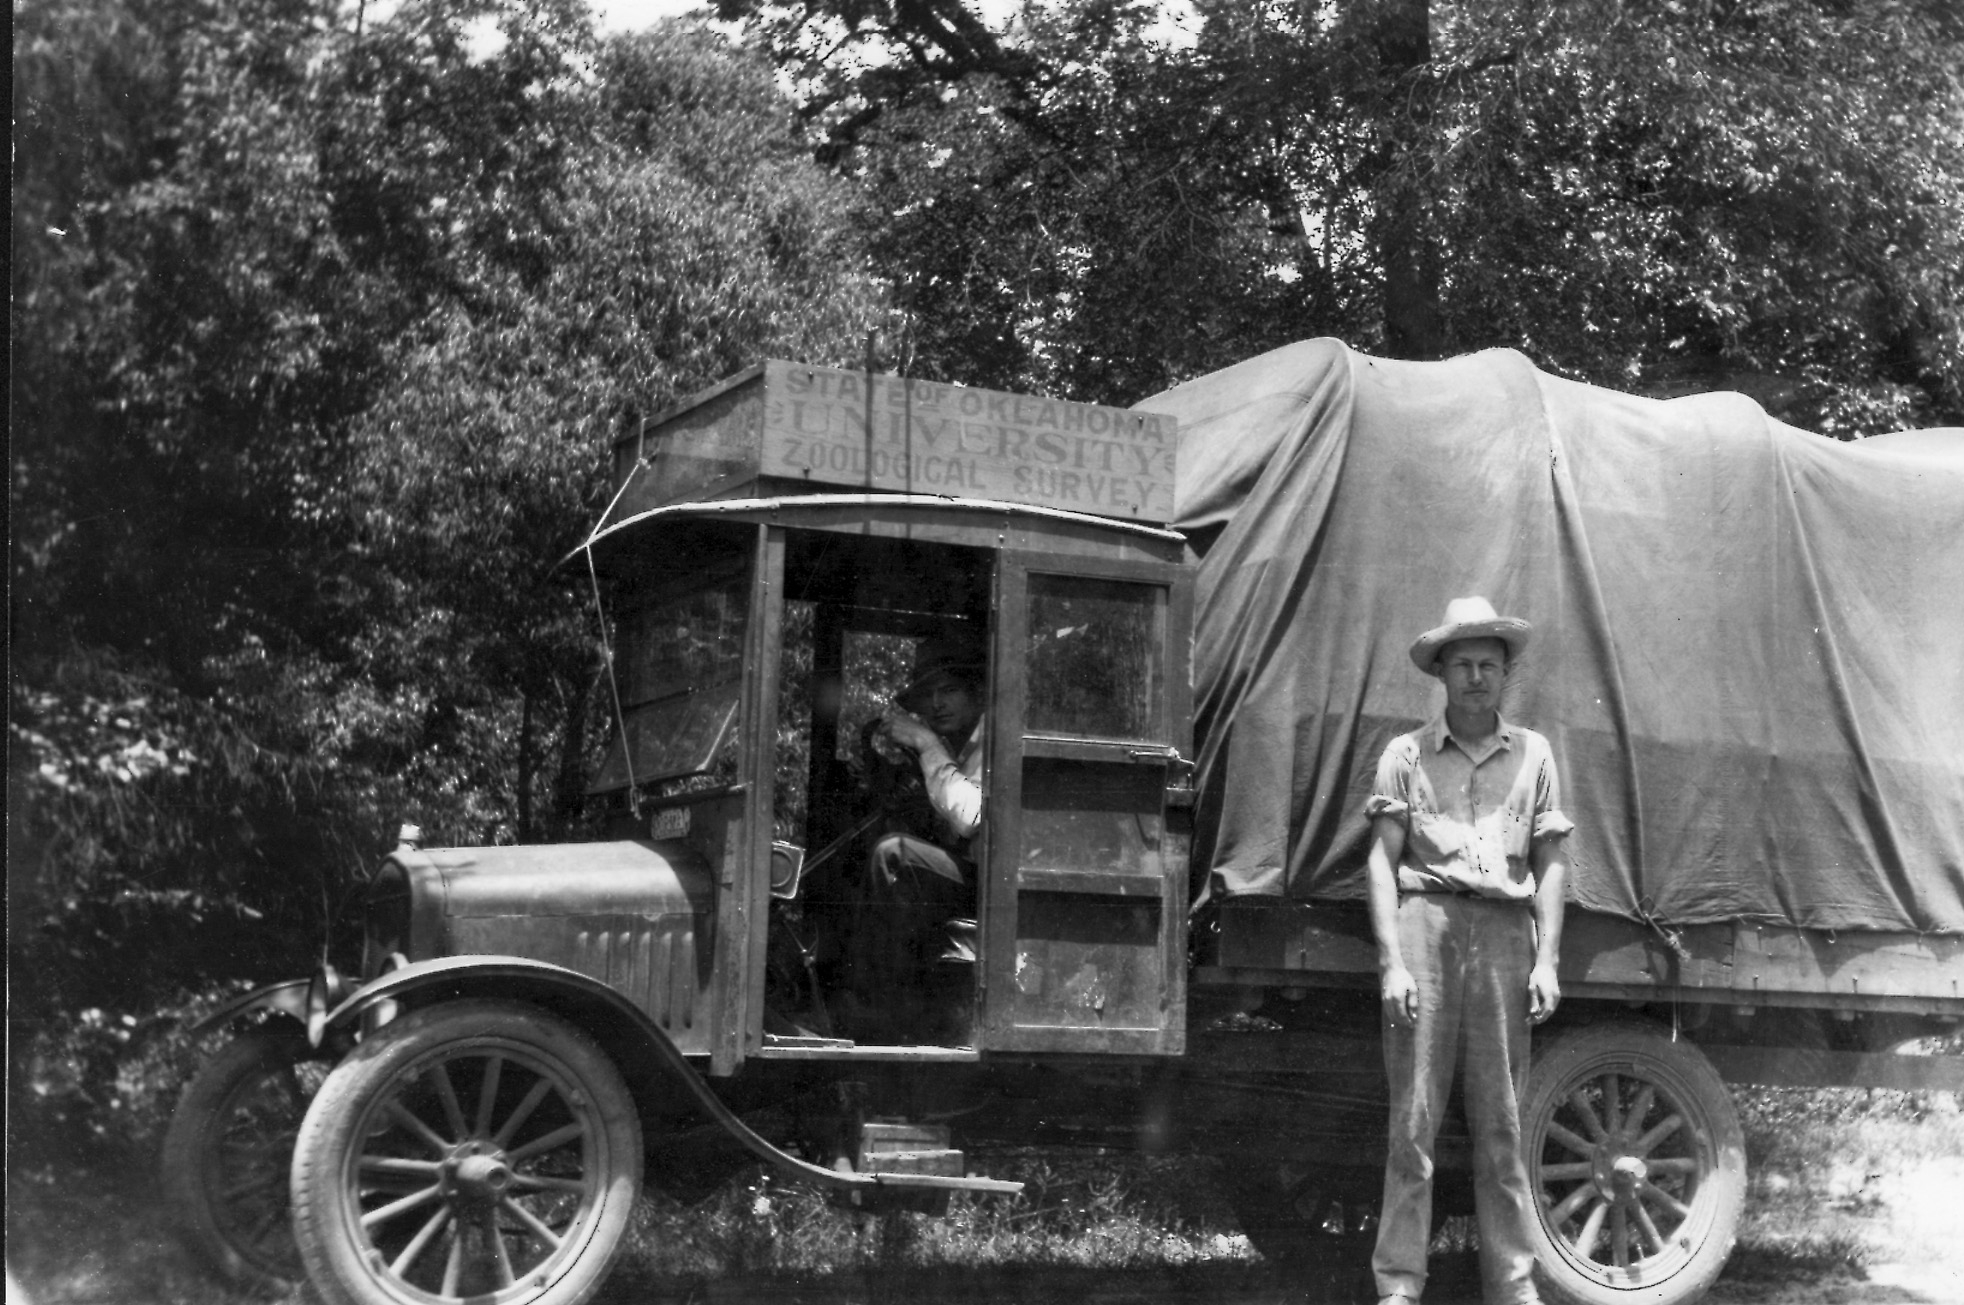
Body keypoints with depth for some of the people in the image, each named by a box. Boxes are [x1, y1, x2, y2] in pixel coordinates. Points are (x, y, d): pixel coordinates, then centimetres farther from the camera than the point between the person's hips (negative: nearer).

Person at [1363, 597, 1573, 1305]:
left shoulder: (1533, 754, 14)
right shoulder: (1407, 754, 8)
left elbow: (1551, 865, 13)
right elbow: (1382, 861, 3)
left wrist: (1547, 960, 3)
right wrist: (1392, 962, -7)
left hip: (1506, 933, 2)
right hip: (1426, 923, -2)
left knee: (1502, 1121, 4)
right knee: (1413, 1118, -3)